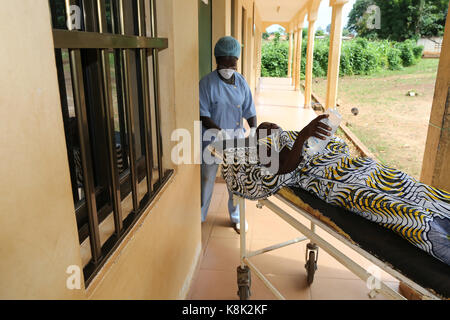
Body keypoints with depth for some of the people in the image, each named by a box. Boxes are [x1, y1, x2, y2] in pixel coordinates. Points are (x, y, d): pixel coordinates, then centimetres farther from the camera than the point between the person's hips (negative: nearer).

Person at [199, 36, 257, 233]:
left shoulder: (241, 82, 0)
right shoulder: (207, 83, -12)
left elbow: (249, 111, 4)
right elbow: (203, 115, -16)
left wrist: (254, 131, -12)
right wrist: (220, 132, -27)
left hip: (236, 140, 3)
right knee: (207, 179, 11)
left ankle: (236, 217, 33)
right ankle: (199, 217, 31)